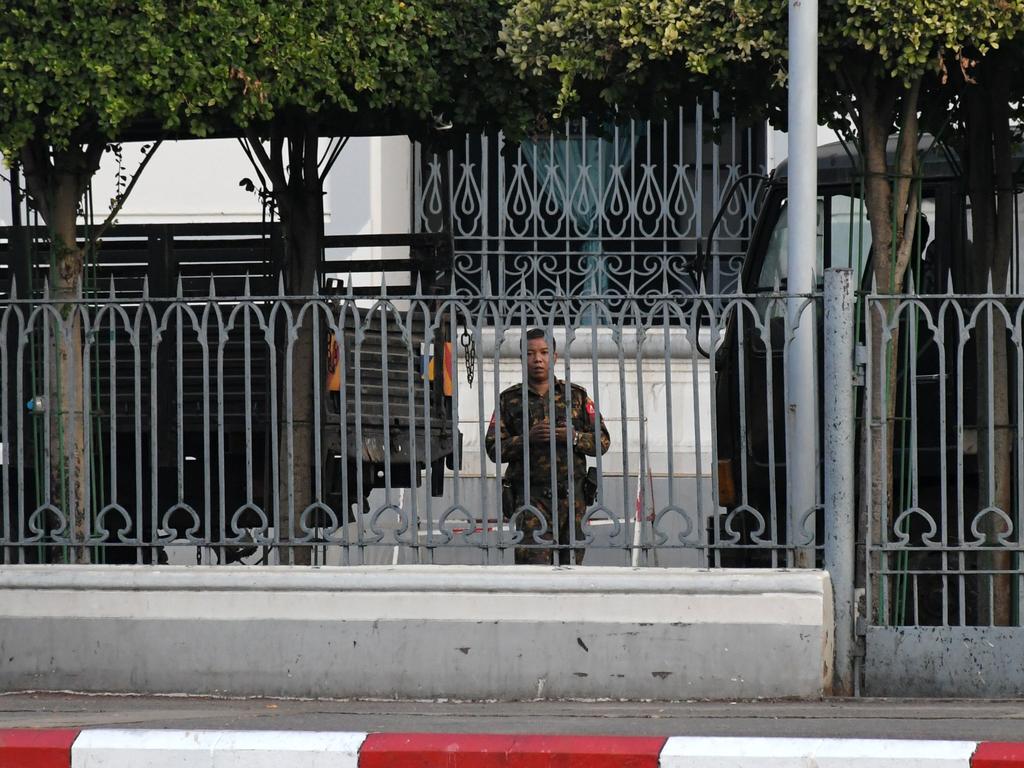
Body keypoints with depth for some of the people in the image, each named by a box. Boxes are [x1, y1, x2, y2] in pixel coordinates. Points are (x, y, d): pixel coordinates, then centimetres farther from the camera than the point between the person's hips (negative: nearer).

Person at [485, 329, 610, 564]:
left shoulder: (576, 395, 12)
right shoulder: (509, 400, 9)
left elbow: (602, 441, 9)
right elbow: (493, 449, 4)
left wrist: (573, 437, -10)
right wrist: (527, 439, -13)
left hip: (572, 496, 2)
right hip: (531, 498, -2)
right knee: (534, 562, -15)